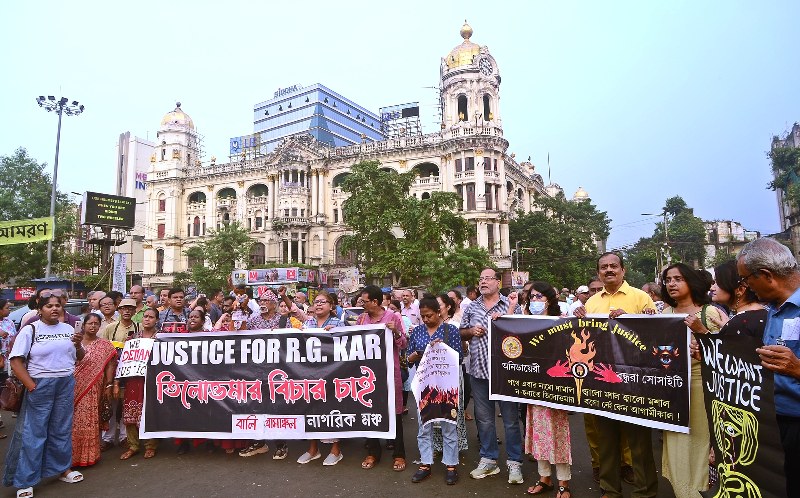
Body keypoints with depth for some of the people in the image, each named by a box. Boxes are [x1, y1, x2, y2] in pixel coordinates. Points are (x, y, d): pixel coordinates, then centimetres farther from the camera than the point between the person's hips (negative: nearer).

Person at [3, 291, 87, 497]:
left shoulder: (68, 329, 7)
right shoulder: (30, 330, -5)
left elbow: (79, 357, 13)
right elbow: (16, 361, -8)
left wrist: (78, 345, -8)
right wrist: (32, 387, -14)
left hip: (66, 385, 4)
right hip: (40, 386, -3)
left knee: (62, 430, 13)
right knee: (33, 432, 3)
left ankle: (62, 468, 28)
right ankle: (25, 480, 15)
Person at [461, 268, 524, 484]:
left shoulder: (510, 305, -1)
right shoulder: (471, 307, 10)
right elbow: (461, 333, 16)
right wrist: (471, 331, -5)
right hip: (479, 370, 3)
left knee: (510, 419, 5)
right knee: (484, 418, 13)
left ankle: (514, 462, 20)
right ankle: (488, 460, 27)